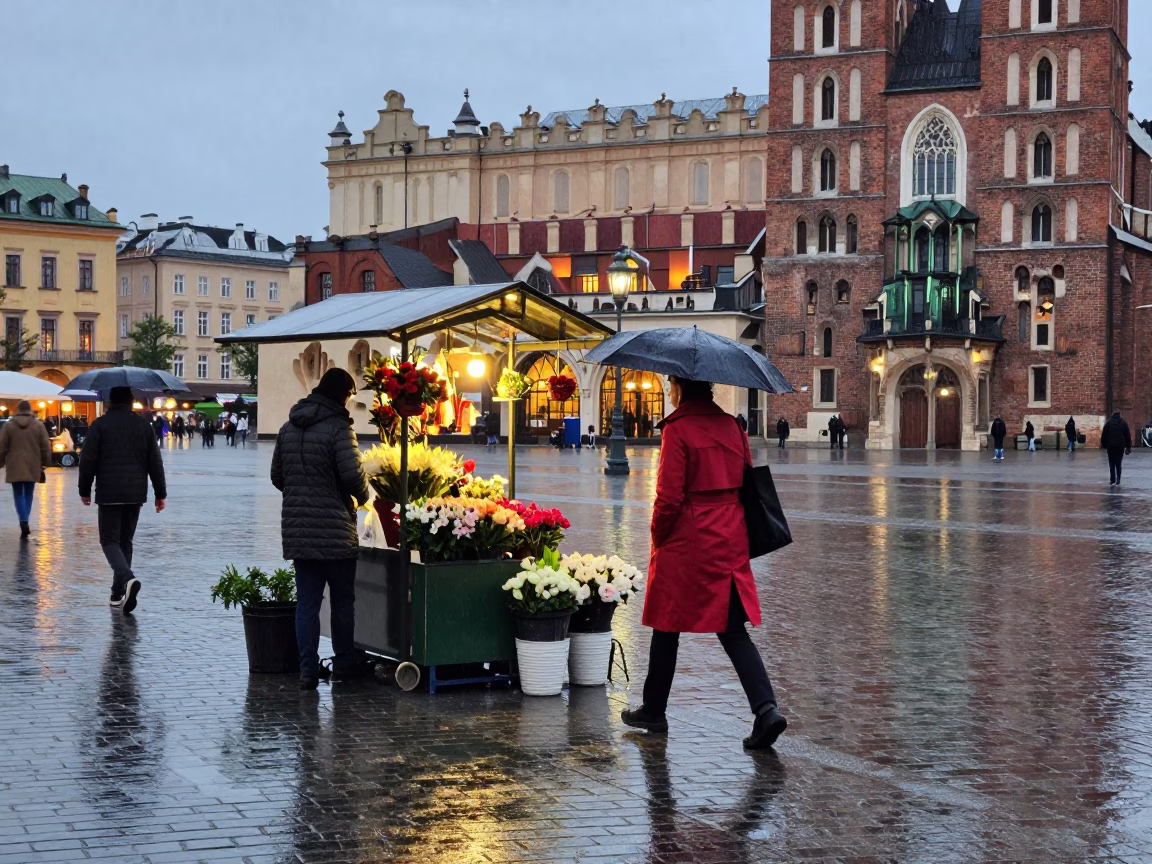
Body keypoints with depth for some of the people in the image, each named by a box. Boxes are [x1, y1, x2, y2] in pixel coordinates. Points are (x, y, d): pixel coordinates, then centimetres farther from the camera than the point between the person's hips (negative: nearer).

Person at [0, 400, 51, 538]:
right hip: (32, 467, 1)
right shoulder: (38, 425, -1)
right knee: (28, 494, 13)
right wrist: (45, 463, 10)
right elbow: (46, 447, 1)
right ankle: (24, 522, 11)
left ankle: (23, 522, -14)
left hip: (14, 467, -1)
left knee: (18, 495, 4)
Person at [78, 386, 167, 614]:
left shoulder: (100, 425, -4)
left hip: (109, 493, -4)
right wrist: (160, 493, 12)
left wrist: (85, 490, 6)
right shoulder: (143, 425, 7)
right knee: (125, 540, 14)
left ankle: (127, 579, -26)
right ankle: (118, 594, 16)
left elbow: (87, 460, -5)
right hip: (136, 493, 4)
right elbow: (155, 462, 7)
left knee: (110, 540, 0)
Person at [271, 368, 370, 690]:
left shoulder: (289, 428, 10)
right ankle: (343, 663, 18)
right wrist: (362, 496, 2)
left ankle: (308, 670, 3)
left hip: (297, 529, 6)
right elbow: (353, 474, -18)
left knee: (306, 601, 7)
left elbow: (277, 475, 15)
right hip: (335, 529, -5)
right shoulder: (337, 427, -12)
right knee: (343, 599, 10)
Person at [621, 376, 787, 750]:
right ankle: (766, 709, -10)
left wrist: (658, 536, 0)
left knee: (667, 627, 10)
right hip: (730, 543, 6)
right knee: (733, 629, 6)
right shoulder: (731, 425, 7)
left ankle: (653, 711, 22)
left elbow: (669, 496, -15)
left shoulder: (677, 429, -12)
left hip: (687, 542, -6)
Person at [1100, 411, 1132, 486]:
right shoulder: (1123, 423, 6)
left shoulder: (1108, 423, 3)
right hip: (1121, 446, 1)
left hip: (1111, 446, -1)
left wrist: (1103, 445, 7)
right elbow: (1128, 436, 7)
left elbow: (1104, 435, -1)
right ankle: (1118, 481, 5)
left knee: (1112, 464, 2)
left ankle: (1113, 480, -6)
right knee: (1119, 463, 9)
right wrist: (1128, 447, 11)